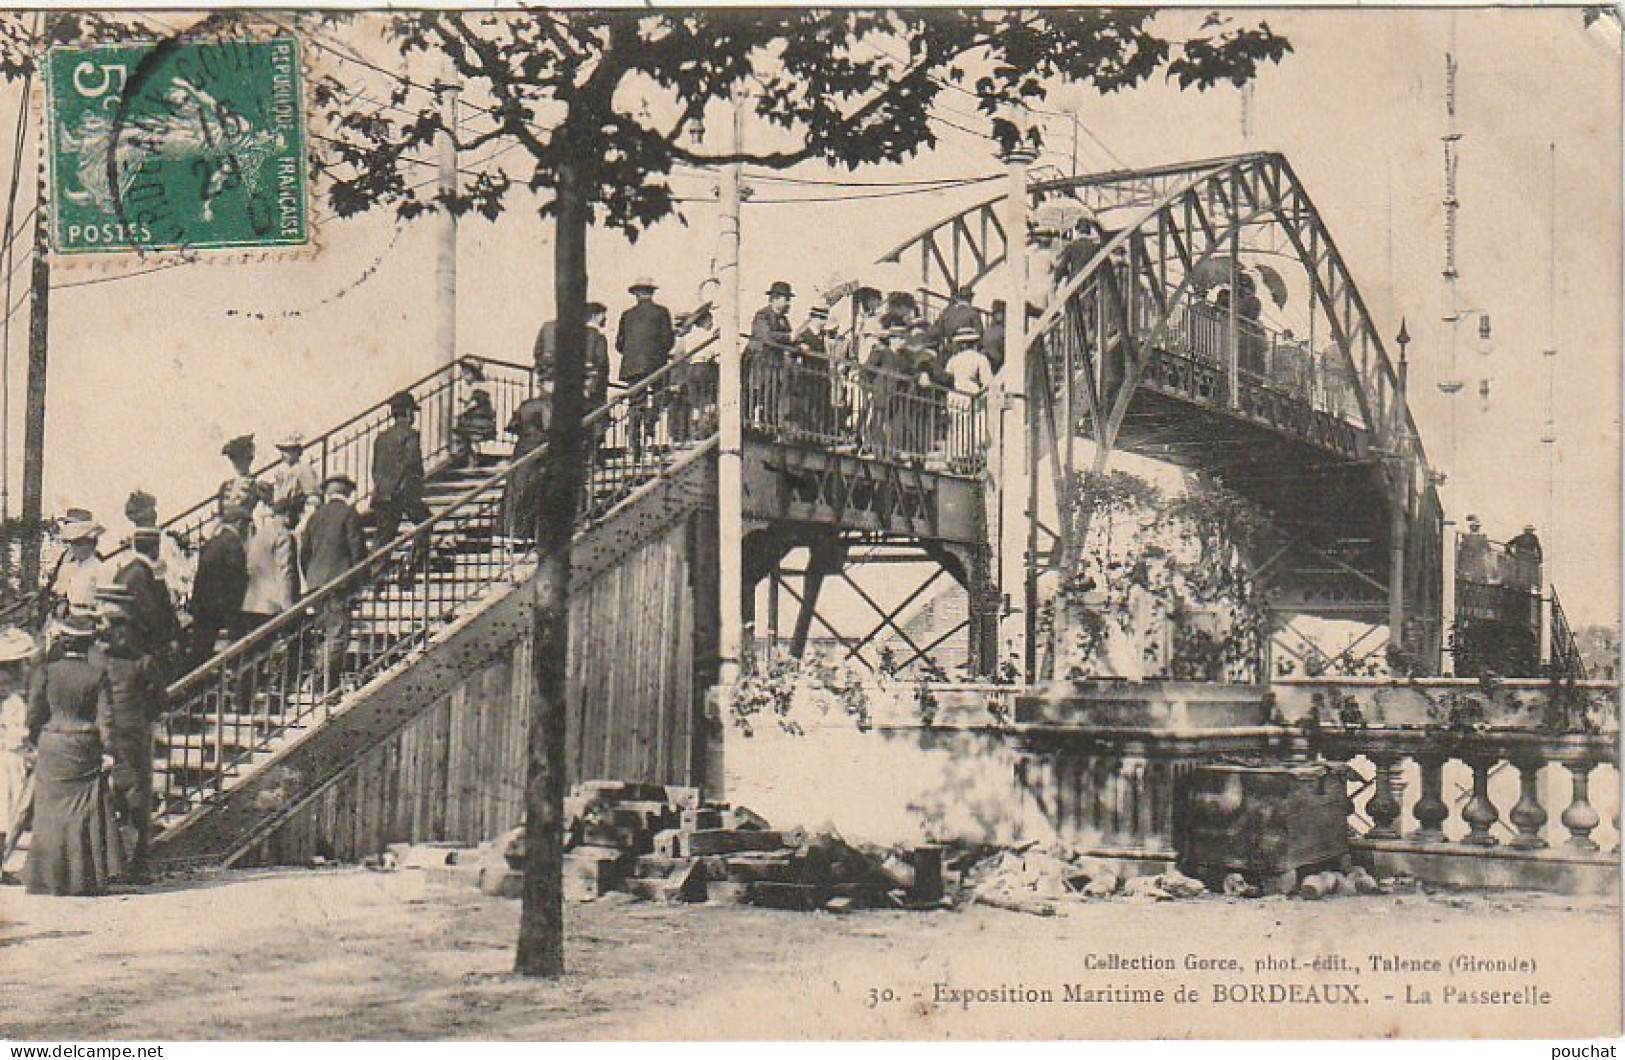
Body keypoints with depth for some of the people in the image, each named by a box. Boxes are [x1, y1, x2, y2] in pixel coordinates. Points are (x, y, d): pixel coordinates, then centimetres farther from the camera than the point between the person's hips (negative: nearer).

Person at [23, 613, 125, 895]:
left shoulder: (45, 672, -7)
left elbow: (34, 713, -3)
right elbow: (105, 717, -5)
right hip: (87, 752, 0)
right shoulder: (97, 674, -5)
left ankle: (50, 879, 9)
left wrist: (35, 745, 10)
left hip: (52, 748, 0)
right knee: (89, 814, 7)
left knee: (52, 813, 7)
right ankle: (90, 878, 8)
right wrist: (108, 752, 0)